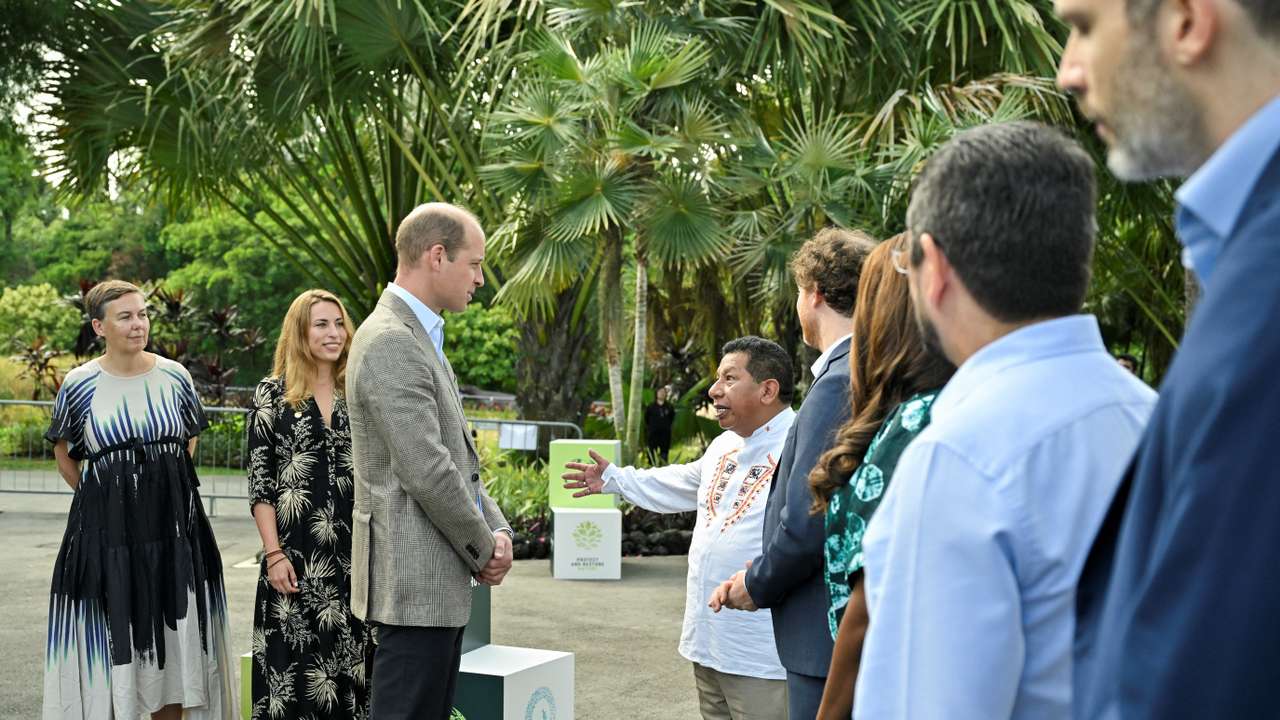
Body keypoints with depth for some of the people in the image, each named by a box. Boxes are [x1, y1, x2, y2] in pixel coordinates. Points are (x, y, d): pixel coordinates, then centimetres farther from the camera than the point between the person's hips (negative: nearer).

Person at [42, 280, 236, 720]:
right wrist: (102, 495, 9)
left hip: (172, 521, 2)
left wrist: (167, 483, 12)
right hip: (107, 529, -2)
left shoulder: (174, 377, 2)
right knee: (111, 638, 1)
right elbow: (65, 454, 10)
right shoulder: (79, 385, -3)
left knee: (173, 635, 7)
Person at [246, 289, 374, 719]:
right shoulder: (272, 395, 2)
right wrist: (274, 554, -9)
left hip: (353, 555, 3)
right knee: (294, 666, 0)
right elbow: (259, 483, -2)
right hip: (295, 555, -3)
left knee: (349, 664, 5)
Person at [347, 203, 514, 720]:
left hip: (438, 581, 10)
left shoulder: (421, 337, 17)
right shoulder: (390, 343, -17)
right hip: (413, 582, -10)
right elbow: (426, 473, -21)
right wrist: (484, 549, -8)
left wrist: (496, 529, 5)